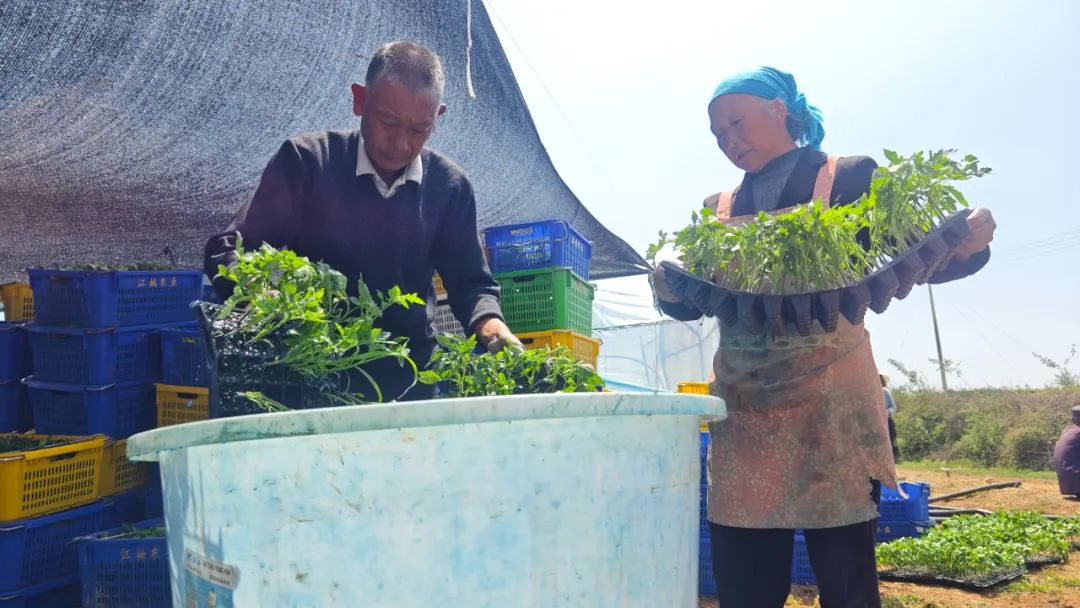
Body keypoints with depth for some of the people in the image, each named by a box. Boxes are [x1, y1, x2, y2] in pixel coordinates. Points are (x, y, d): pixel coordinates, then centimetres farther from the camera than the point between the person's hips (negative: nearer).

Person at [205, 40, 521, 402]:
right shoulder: (306, 160, -6)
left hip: (409, 378, 3)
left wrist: (489, 324, -14)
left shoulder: (449, 186, 3)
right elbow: (227, 251, -6)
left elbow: (471, 283, 9)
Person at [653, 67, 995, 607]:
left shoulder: (850, 179, 3)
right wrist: (668, 288, -10)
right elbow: (693, 302, 12)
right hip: (744, 415, 4)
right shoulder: (718, 210, 14)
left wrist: (965, 243, -21)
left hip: (829, 409, -3)